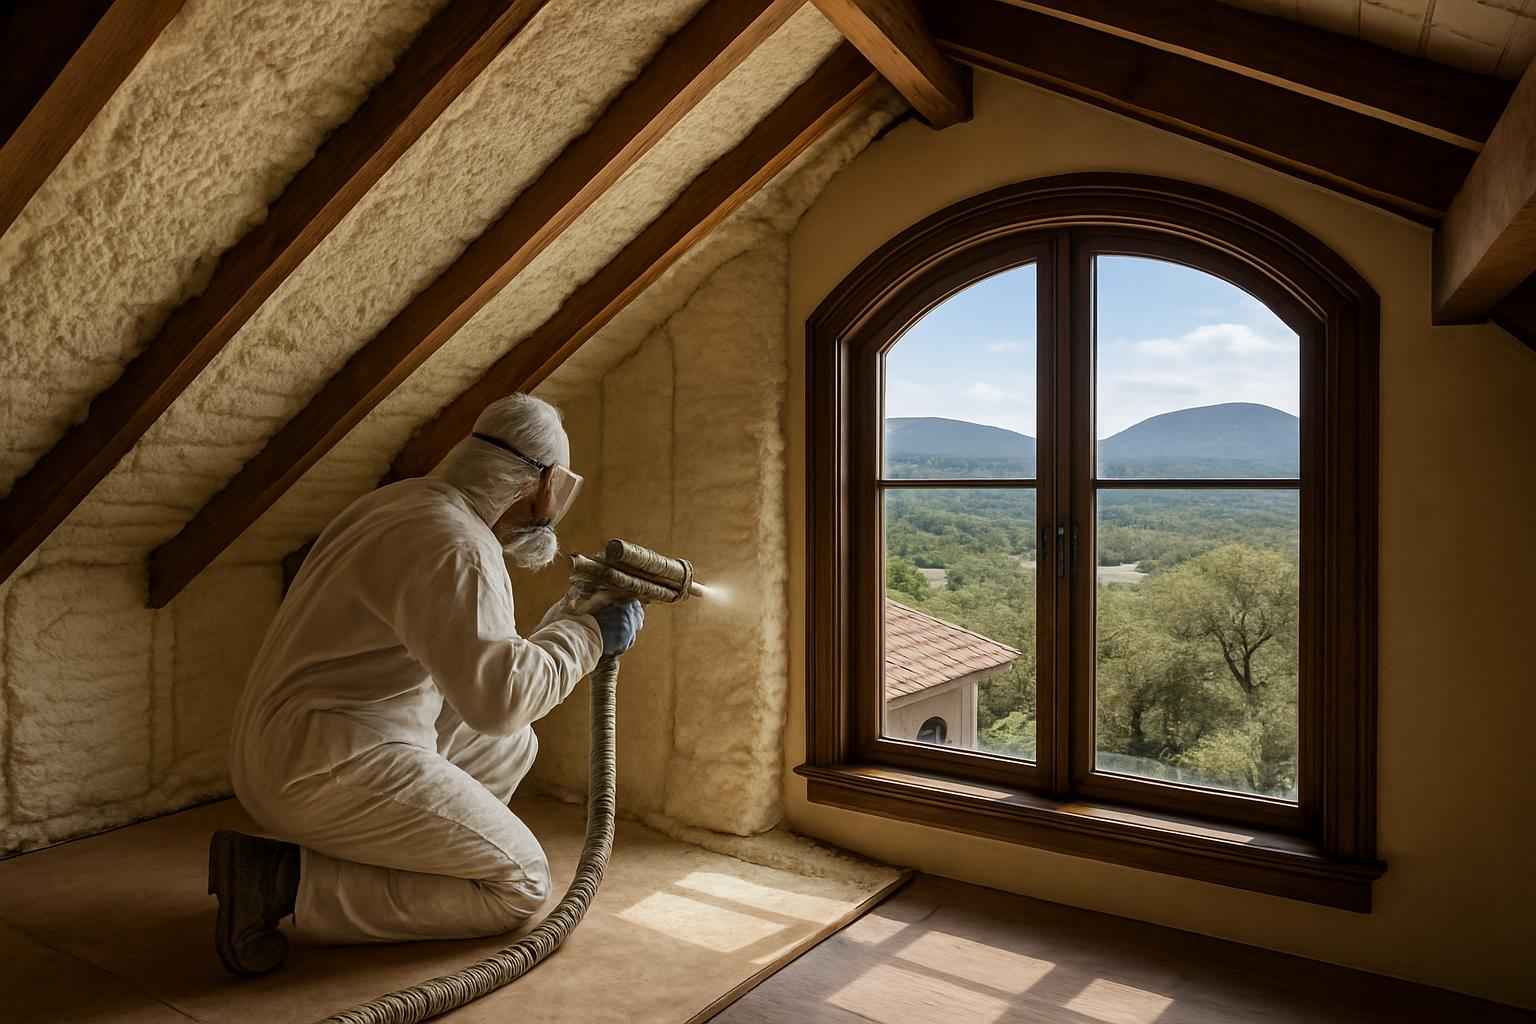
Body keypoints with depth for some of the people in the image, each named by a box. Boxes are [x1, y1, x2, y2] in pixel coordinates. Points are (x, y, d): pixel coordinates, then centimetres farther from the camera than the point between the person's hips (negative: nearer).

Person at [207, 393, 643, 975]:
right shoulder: (457, 547, -21)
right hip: (331, 771, -10)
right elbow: (498, 697, -29)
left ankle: (371, 858, 7)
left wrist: (569, 616, 19)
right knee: (519, 885, -2)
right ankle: (287, 879, -7)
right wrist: (591, 633, -14)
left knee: (511, 745, 19)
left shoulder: (407, 502, 10)